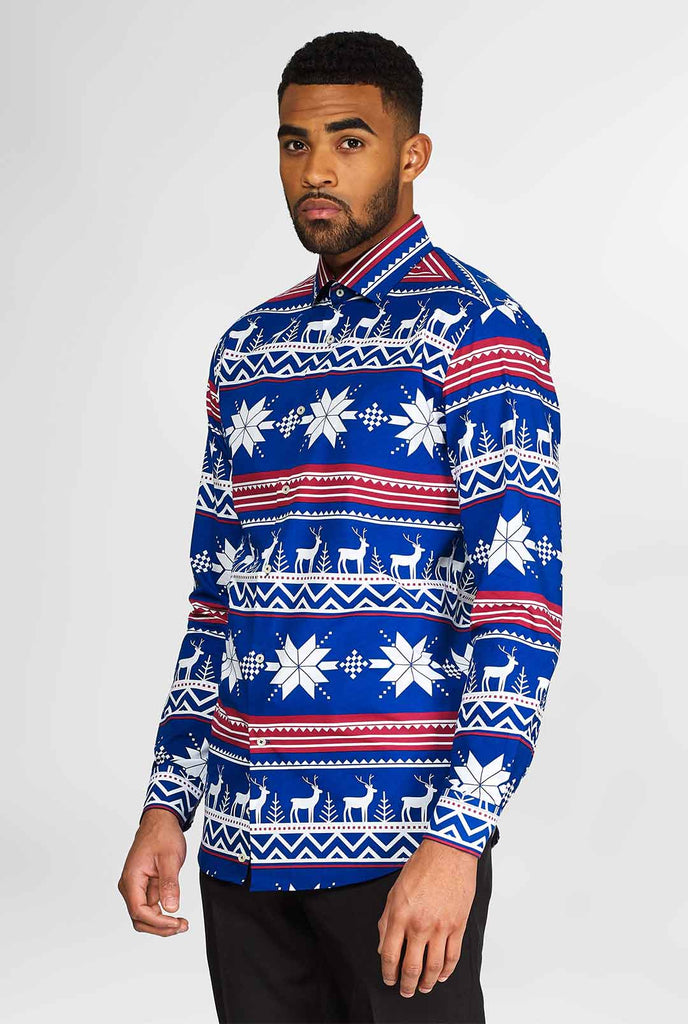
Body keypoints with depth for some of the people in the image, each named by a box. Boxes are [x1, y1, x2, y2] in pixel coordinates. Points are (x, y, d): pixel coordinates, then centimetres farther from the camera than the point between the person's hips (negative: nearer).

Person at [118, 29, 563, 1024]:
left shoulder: (474, 327, -6)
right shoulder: (247, 348, 13)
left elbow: (519, 598, -13)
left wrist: (455, 838, -19)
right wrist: (166, 806, 11)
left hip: (397, 840, -5)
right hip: (243, 842, 6)